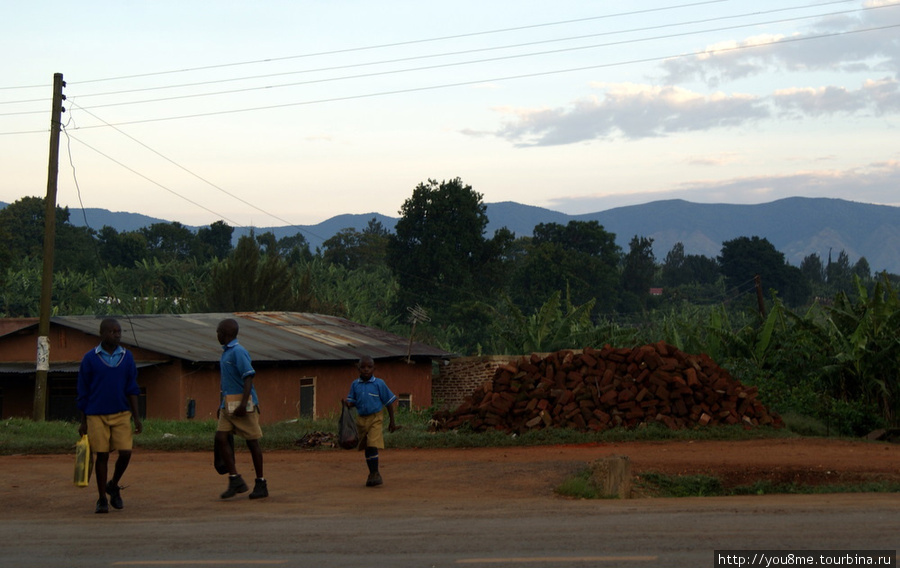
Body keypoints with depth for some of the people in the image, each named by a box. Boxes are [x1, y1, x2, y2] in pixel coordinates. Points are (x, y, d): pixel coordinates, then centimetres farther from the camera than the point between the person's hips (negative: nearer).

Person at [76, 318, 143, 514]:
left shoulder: (127, 357, 6)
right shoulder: (90, 358, -1)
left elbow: (132, 389, 9)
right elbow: (83, 393, 3)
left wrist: (136, 417, 3)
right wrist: (83, 422, 1)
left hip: (121, 413, 2)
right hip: (96, 415, -2)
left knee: (125, 452, -7)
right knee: (102, 455, 1)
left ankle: (113, 485, 21)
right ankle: (102, 499, 12)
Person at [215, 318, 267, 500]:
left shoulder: (238, 352, -12)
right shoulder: (226, 352, 17)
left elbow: (248, 377, -19)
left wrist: (243, 404, -26)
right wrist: (222, 404, 25)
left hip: (243, 403, -9)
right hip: (228, 405, 9)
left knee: (252, 442, -1)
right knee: (220, 438, -2)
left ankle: (261, 484, 7)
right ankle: (235, 480, 0)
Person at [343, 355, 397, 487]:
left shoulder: (379, 384, -7)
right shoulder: (355, 385, 3)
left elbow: (389, 402, 0)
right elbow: (352, 402, 9)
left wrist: (392, 421, 2)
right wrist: (347, 403, -17)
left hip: (375, 418, -4)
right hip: (361, 419, 4)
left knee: (373, 446, -16)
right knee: (367, 448, 12)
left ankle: (374, 474, -11)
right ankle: (373, 473, 24)